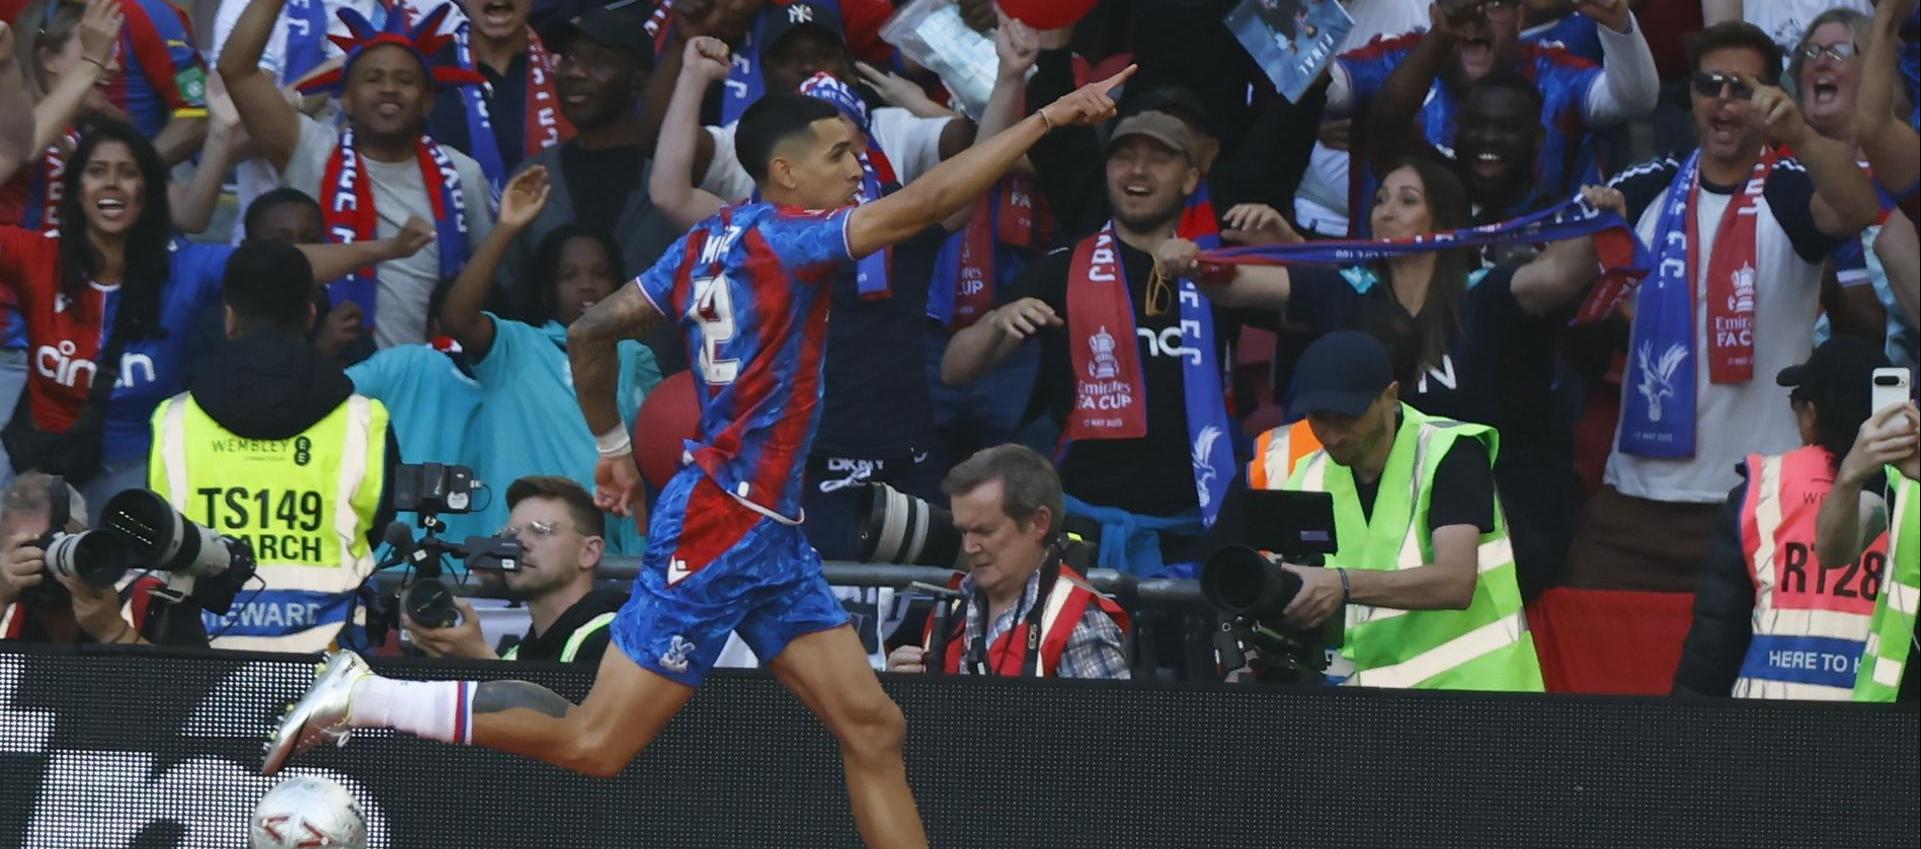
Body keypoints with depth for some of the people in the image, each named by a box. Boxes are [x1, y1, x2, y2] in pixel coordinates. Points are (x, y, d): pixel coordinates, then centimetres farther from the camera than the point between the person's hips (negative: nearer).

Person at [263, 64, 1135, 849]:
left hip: (768, 532, 10)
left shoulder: (710, 241, 10)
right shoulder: (777, 237, -15)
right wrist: (1048, 116, -21)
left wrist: (613, 446, 28)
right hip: (717, 528, -10)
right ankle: (368, 696, 2)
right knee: (595, 745, -6)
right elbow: (925, 201, -24)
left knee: (872, 729, 5)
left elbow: (592, 330, 16)